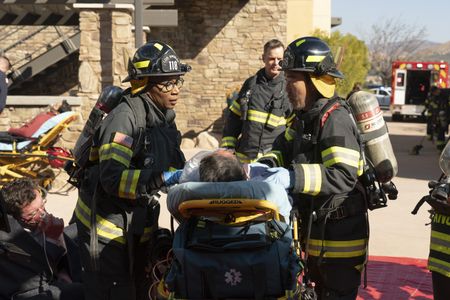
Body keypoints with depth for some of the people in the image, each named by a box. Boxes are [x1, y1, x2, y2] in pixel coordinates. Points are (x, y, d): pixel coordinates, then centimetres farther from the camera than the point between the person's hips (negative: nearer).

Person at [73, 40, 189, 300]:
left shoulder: (164, 117, 6)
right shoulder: (124, 117, -21)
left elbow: (172, 167, 13)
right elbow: (113, 179, -30)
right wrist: (161, 179, -38)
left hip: (139, 227, 9)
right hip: (107, 229, -8)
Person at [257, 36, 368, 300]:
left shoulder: (335, 120, -23)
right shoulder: (306, 116, 8)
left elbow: (344, 176, -33)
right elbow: (285, 147, 20)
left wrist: (294, 177, -41)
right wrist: (269, 164, -2)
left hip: (340, 232, -10)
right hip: (316, 228, 10)